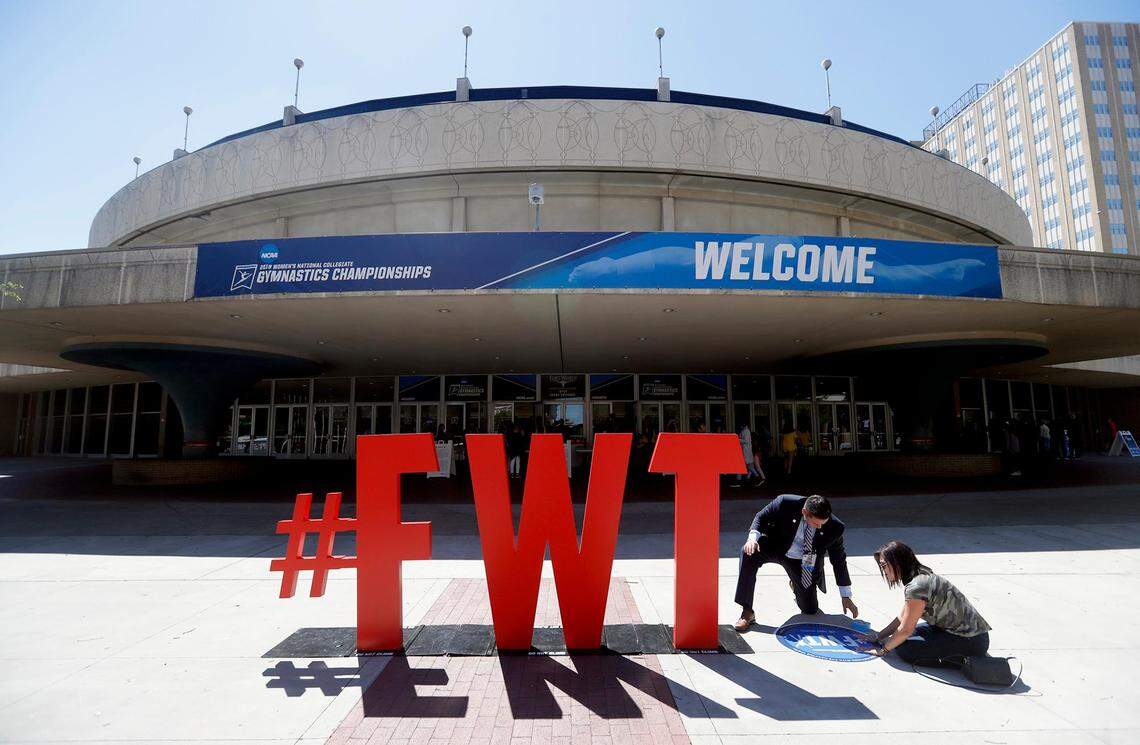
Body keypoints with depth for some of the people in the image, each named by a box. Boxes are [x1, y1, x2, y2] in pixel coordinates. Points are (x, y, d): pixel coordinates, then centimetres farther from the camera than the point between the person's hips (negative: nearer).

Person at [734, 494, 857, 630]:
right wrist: (753, 537, -34)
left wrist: (846, 596, -3)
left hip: (803, 562, 2)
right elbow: (761, 517, -13)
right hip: (775, 547, -1)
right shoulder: (785, 503, -29)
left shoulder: (834, 527, -22)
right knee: (748, 554, -32)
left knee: (810, 610, 1)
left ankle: (797, 585, 38)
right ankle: (747, 612, -20)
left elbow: (839, 560, -7)